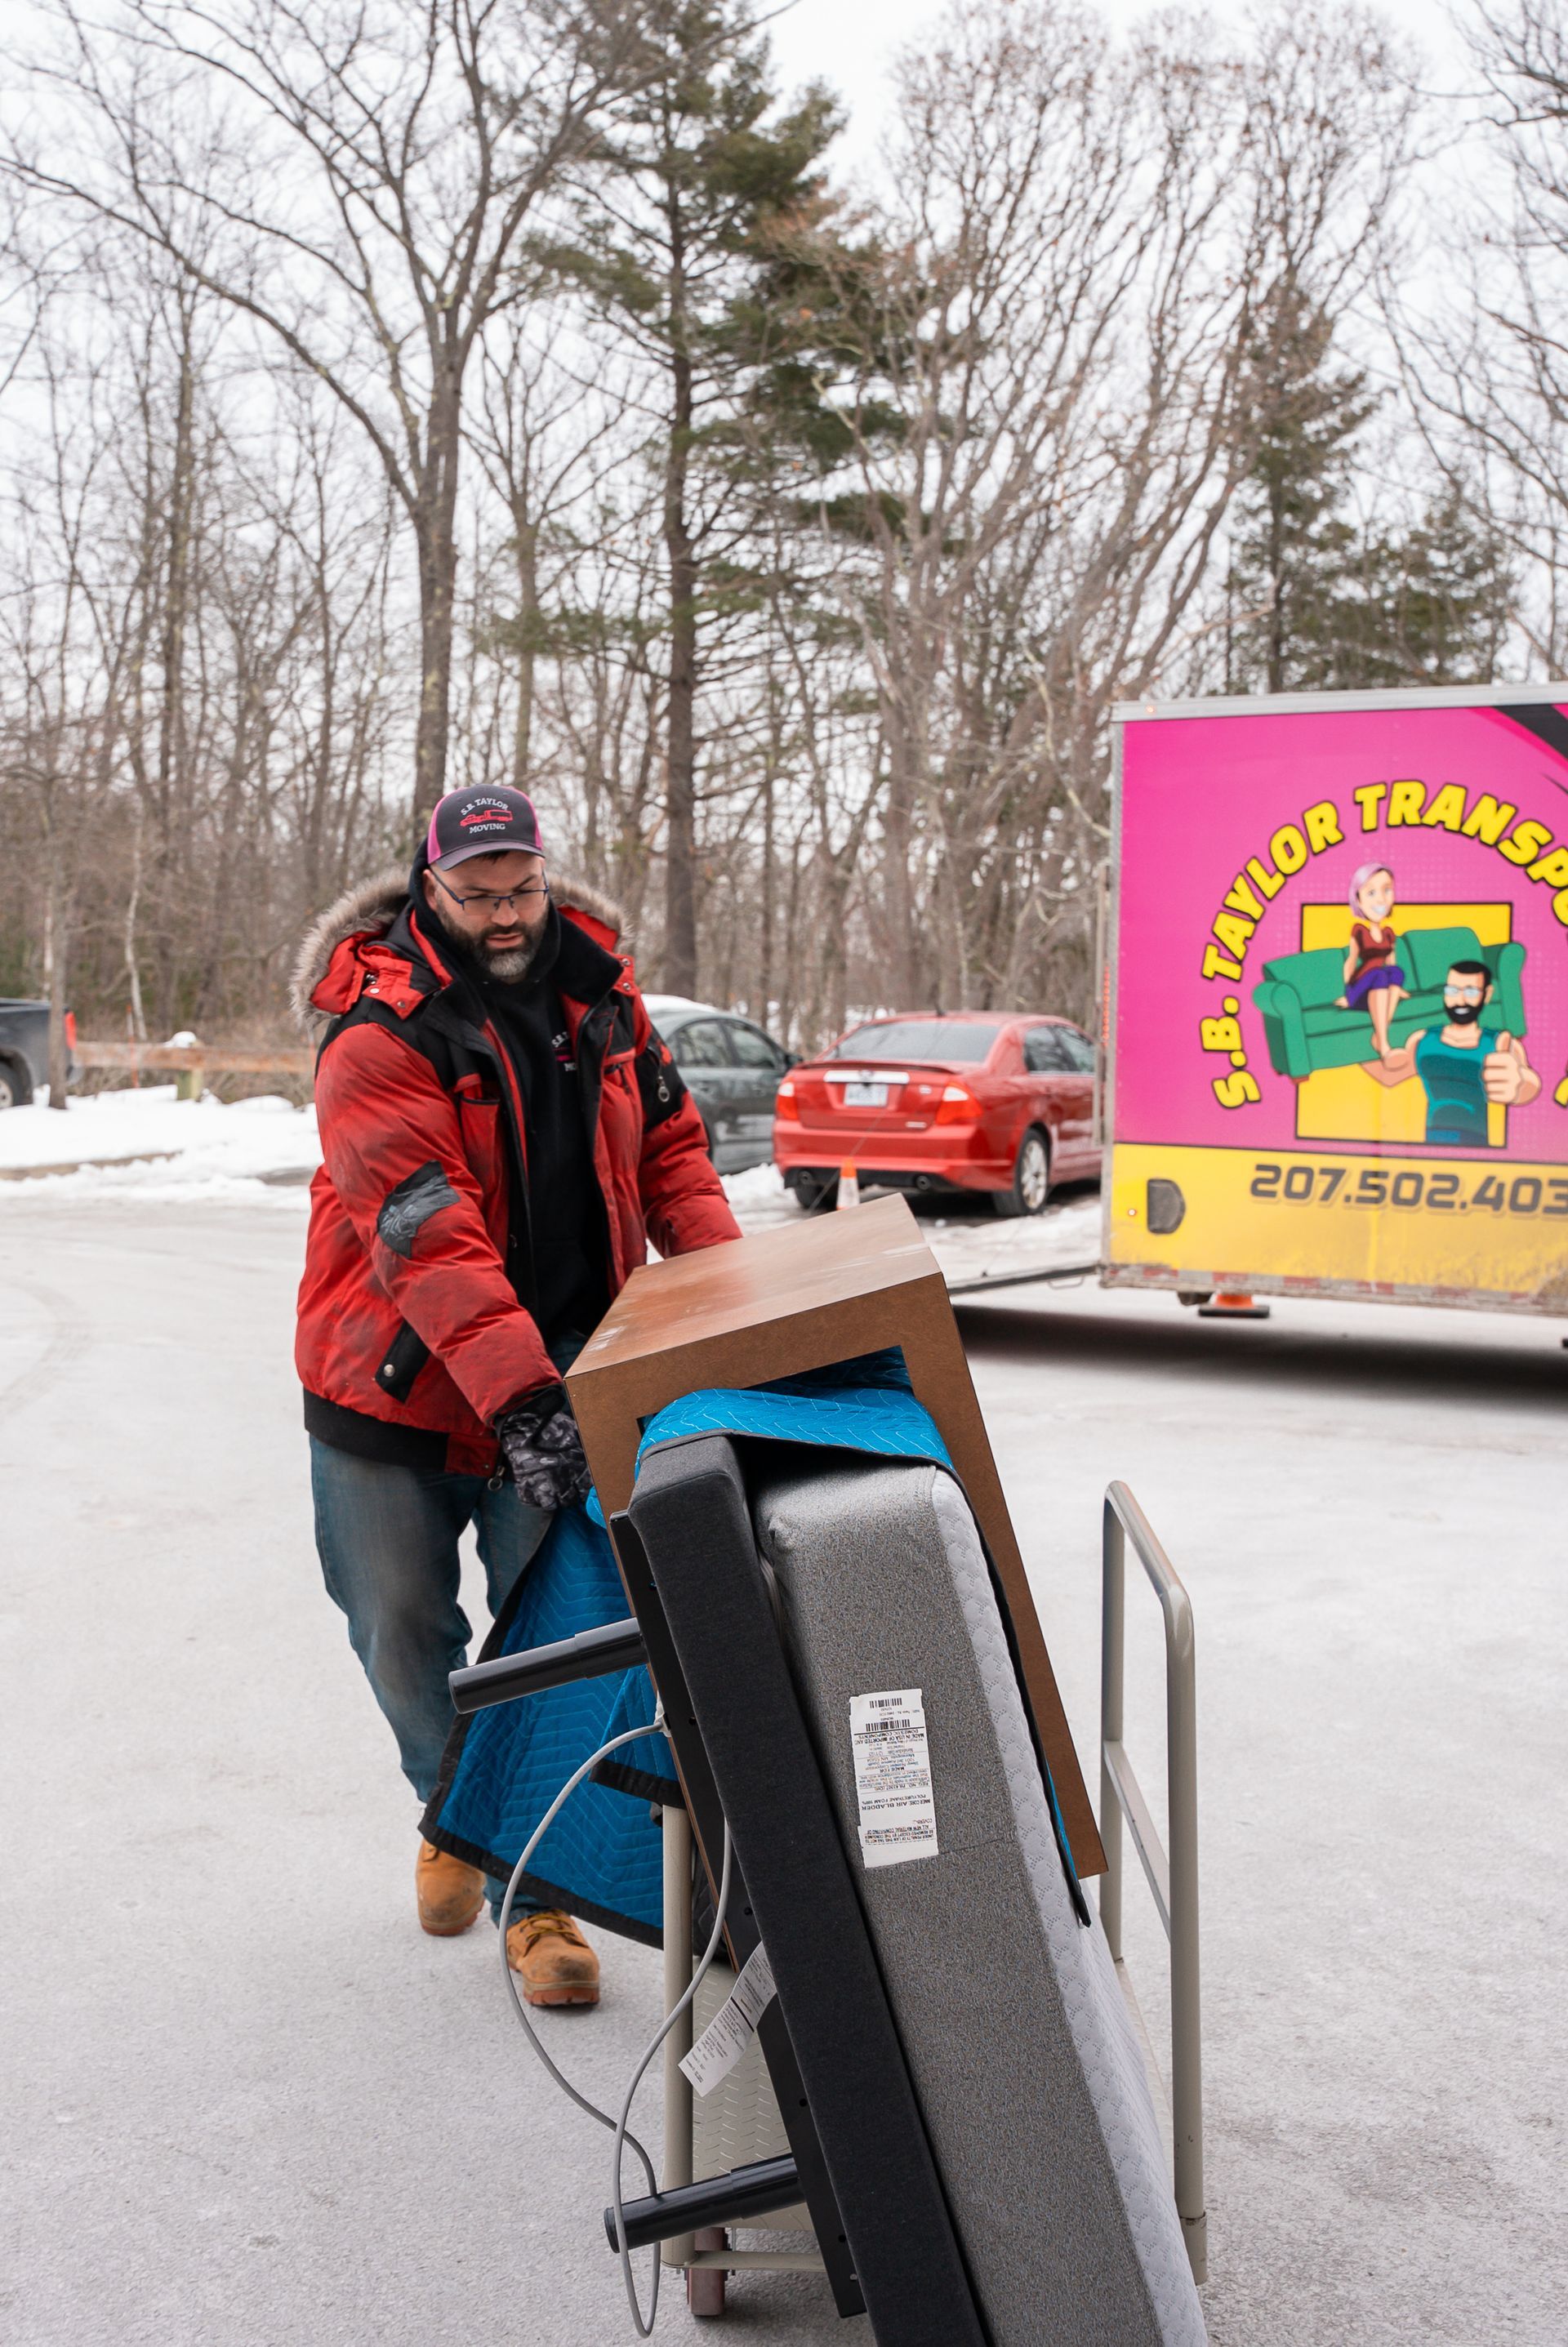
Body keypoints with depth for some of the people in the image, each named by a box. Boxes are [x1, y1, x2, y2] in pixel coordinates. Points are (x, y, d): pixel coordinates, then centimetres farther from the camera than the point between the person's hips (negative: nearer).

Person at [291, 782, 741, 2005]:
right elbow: (427, 1228, -28)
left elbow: (670, 1138, 10)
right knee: (404, 1629, 11)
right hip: (396, 1383, -2)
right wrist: (516, 1391, -37)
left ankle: (539, 1890, 12)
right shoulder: (379, 1034, -18)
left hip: (560, 1375, 3)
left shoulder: (596, 989, 0)